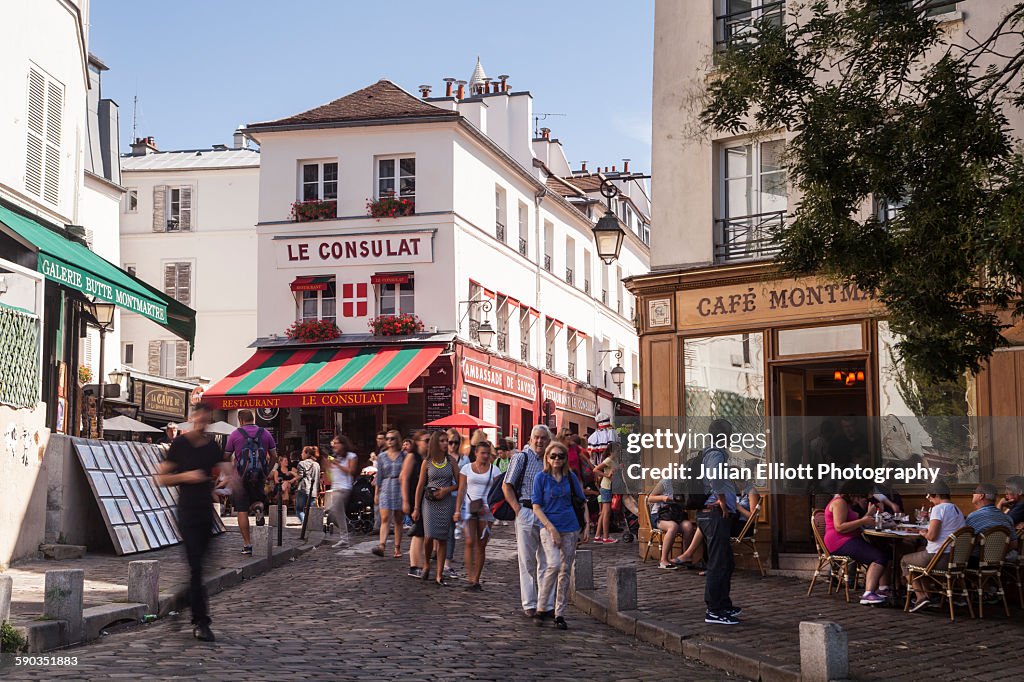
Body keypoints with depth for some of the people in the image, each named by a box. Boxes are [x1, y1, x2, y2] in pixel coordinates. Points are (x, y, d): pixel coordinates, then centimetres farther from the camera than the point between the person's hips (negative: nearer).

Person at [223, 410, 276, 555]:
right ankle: (258, 505, -14)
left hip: (241, 476, -2)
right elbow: (274, 456, 5)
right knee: (255, 499, 23)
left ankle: (247, 544, 1)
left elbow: (226, 457, 3)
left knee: (242, 511, 4)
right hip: (259, 476, 2)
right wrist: (267, 472, 16)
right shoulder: (265, 433, 5)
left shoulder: (235, 434, 0)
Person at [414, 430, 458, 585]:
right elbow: (420, 486, 4)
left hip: (446, 502, 1)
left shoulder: (451, 461, 5)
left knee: (443, 539, 1)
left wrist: (447, 489, -11)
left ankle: (439, 575, 6)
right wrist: (416, 508, 2)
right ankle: (426, 564, 17)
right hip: (429, 502, -1)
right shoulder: (427, 462, 3)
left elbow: (459, 483, 7)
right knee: (430, 536, -12)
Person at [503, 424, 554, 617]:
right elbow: (506, 486, -4)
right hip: (526, 514, -5)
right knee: (527, 561, 2)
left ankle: (546, 605, 12)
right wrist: (518, 510, -10)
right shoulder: (521, 458, -2)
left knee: (547, 562, 6)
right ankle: (529, 604, 8)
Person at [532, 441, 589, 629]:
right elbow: (536, 507, -6)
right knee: (554, 564, -22)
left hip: (570, 528, 4)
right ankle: (541, 609, -9)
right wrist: (552, 528, -14)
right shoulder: (541, 477, -3)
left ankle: (559, 614, 13)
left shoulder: (571, 477, 6)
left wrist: (586, 526, 6)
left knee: (565, 571, 5)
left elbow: (582, 502, 15)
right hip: (549, 526, -4)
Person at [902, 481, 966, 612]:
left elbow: (932, 536, -21)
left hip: (938, 558, -9)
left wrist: (924, 533, 0)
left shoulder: (939, 508, -14)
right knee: (918, 556, 34)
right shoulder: (958, 510, 14)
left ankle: (921, 596, 1)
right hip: (955, 558, 9)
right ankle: (926, 594, 26)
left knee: (905, 561, 15)